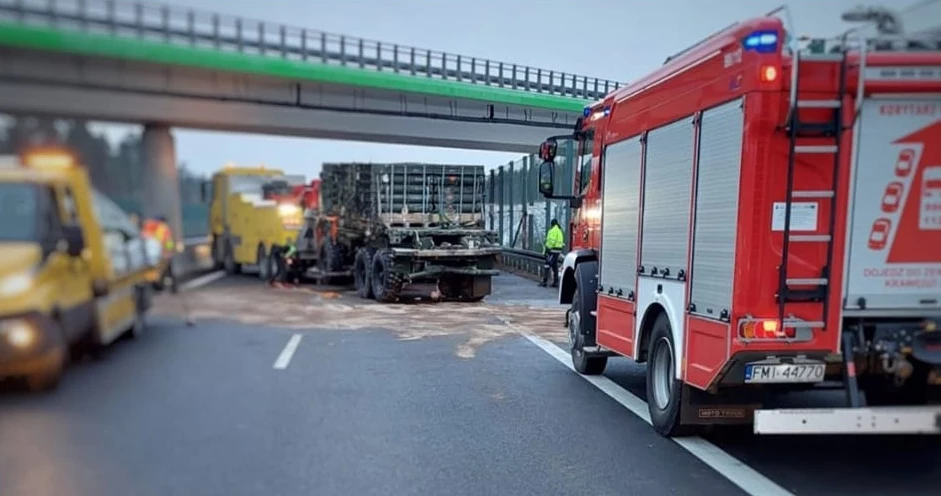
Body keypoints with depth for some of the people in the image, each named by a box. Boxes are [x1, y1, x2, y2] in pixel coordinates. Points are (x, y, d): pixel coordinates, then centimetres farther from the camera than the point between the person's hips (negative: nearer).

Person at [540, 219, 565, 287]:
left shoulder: (553, 230, -12)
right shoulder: (559, 230, 19)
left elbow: (551, 241, -20)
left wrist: (547, 248, -16)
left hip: (553, 250, -10)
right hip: (558, 250, 10)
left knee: (547, 265, -8)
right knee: (555, 266, 14)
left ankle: (544, 281, -10)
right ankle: (555, 282, 15)